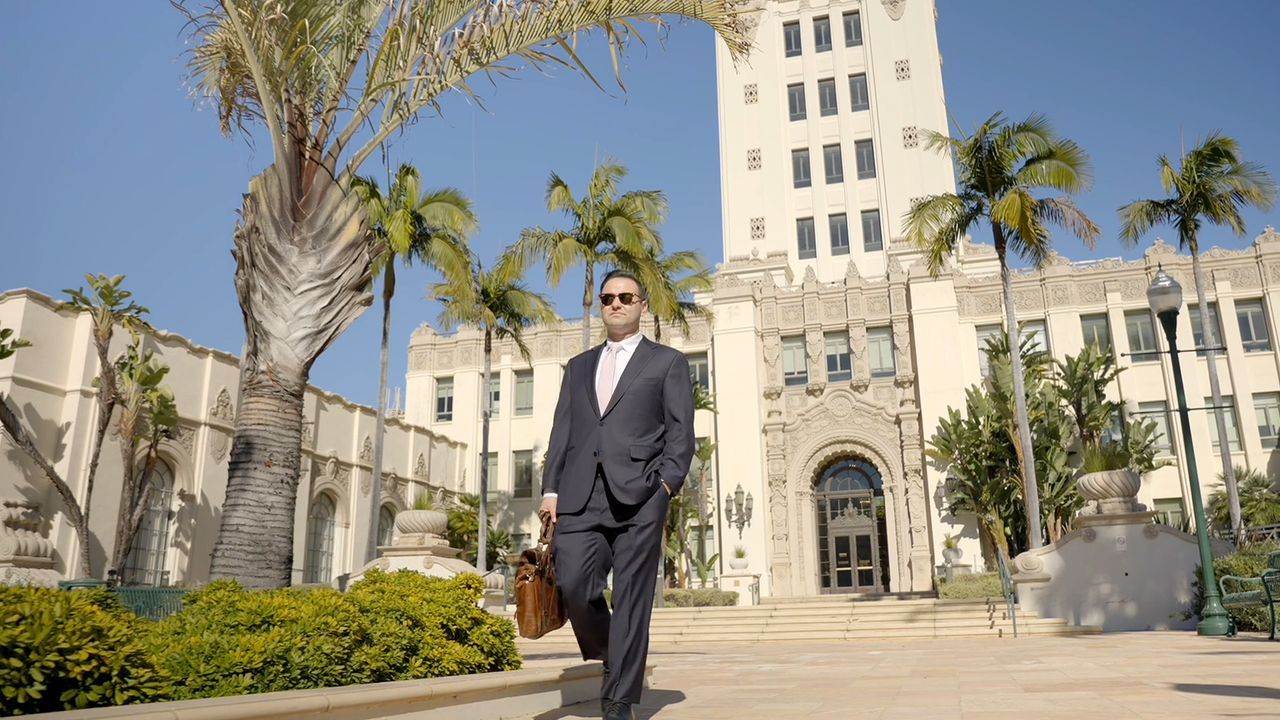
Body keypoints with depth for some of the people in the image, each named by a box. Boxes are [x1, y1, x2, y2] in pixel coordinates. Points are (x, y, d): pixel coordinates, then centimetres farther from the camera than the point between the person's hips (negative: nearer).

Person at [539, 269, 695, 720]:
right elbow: (561, 432, 17)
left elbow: (681, 432, 3)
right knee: (573, 583, -10)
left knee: (631, 598, -4)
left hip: (638, 493, -3)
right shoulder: (578, 367, 24)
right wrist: (550, 488, 5)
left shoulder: (667, 362, 12)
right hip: (581, 494, 3)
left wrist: (667, 483, -11)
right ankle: (611, 658, 18)